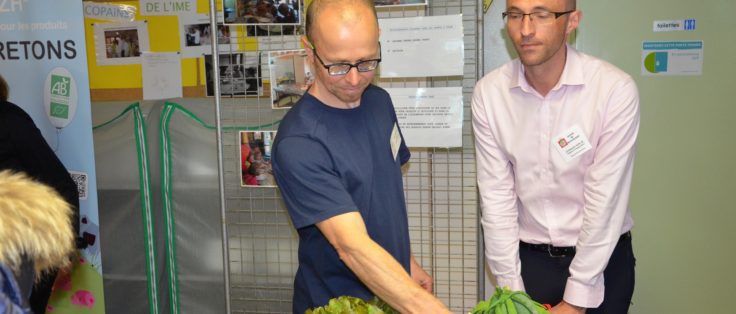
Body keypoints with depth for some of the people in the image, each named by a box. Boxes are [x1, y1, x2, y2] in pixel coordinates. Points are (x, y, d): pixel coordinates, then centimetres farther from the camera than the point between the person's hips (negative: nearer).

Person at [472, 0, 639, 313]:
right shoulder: (488, 92, -10)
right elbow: (496, 196, -8)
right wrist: (511, 287, -7)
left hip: (601, 259, -1)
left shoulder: (615, 89, -17)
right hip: (527, 258, 2)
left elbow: (605, 200, -17)